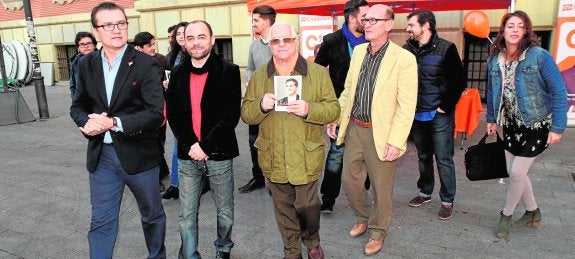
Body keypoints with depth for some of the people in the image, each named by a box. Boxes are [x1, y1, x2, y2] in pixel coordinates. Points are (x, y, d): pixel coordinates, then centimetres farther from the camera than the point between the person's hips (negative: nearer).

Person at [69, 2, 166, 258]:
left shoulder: (146, 64, -12)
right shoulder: (86, 64, 3)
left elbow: (156, 113, -18)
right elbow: (78, 105, 10)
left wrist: (115, 122, -26)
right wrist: (86, 122, -13)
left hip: (138, 154, -3)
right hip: (101, 155, 3)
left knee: (152, 215, 16)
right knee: (101, 222, 10)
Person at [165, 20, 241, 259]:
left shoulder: (228, 71, -6)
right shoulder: (178, 73, 7)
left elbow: (231, 114, -12)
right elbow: (172, 113, 3)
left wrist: (204, 146, -16)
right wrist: (190, 146, -10)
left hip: (218, 155, -2)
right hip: (187, 156, 3)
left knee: (225, 213, 14)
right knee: (186, 216, 9)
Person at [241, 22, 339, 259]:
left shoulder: (318, 72, -1)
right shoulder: (259, 76, 6)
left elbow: (333, 109, -3)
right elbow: (246, 113, 5)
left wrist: (308, 109, -22)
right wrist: (261, 105, -17)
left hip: (306, 157, -2)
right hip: (274, 158, 2)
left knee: (306, 205, 6)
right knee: (284, 210, 14)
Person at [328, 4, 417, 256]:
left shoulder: (404, 58, -14)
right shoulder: (358, 51, 5)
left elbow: (407, 106, -15)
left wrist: (395, 141, -19)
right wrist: (335, 118, 8)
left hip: (380, 133, -5)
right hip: (354, 128, 6)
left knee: (381, 187, 11)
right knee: (350, 180, 16)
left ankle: (378, 230, 35)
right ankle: (363, 217, 43)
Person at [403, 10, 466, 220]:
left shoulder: (446, 49, -10)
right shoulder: (407, 49, 2)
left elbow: (459, 81, -8)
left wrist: (445, 107, -10)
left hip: (440, 116, -4)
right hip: (417, 115, 4)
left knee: (444, 160, 4)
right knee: (423, 157, 17)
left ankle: (447, 201, 18)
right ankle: (425, 192, 33)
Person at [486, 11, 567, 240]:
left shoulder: (539, 56, -17)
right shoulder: (494, 60, -3)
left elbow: (559, 92, -14)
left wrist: (557, 127, -16)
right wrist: (491, 119, 13)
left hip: (536, 125, -5)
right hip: (510, 125, 5)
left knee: (517, 172, -4)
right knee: (514, 172, 11)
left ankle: (506, 216, 20)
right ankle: (533, 213, 34)